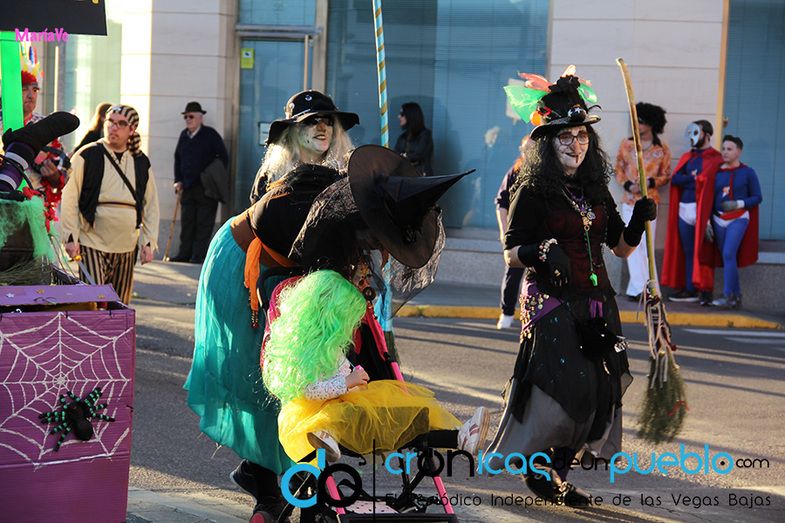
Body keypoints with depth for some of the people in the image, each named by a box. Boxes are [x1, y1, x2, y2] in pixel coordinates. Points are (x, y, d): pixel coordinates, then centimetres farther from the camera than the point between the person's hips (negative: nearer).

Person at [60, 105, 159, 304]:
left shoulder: (141, 162, 10)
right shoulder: (87, 156, -2)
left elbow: (151, 204, 15)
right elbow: (69, 198, -3)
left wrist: (148, 242, 8)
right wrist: (71, 238, -8)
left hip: (126, 247, 4)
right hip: (92, 244, -4)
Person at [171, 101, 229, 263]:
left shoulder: (210, 134, -3)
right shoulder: (184, 135, 12)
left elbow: (223, 157, -2)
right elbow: (178, 158, 20)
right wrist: (178, 180, 10)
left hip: (206, 189, -5)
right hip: (187, 187, 5)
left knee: (204, 224, -3)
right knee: (187, 223, 6)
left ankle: (199, 255, -1)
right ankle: (184, 254, 11)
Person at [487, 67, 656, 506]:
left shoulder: (596, 191, 13)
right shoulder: (532, 191, -4)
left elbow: (622, 248, 17)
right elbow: (512, 253, -5)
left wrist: (639, 222, -1)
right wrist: (541, 252, -24)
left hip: (597, 303, 6)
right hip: (552, 301, -6)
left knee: (601, 390, 1)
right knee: (569, 386, -14)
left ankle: (556, 470, 13)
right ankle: (541, 469, 5)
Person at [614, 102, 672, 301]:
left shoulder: (662, 149, 2)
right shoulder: (626, 144, 6)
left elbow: (666, 176, 7)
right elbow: (619, 169, 10)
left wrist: (650, 182, -12)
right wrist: (628, 185, -8)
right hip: (629, 200, 1)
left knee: (647, 245, -3)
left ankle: (637, 288, 2)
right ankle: (639, 288, 1)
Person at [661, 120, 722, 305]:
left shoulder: (715, 158, -1)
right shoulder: (687, 157, 18)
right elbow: (675, 179, 6)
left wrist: (686, 180, -10)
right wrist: (692, 177, -9)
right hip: (685, 208, 6)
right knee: (688, 251, 8)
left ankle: (705, 290, -5)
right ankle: (690, 289, 13)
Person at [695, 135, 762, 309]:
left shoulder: (747, 173, -1)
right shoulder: (715, 173, 7)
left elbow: (757, 197, 1)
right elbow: (707, 199, 9)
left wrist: (739, 204, -14)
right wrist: (707, 223, 3)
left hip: (738, 219, -4)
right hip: (718, 220, 4)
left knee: (728, 254, -19)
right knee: (726, 258, 6)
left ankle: (728, 296, -20)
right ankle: (736, 296, 15)